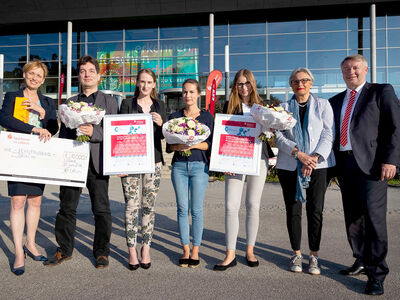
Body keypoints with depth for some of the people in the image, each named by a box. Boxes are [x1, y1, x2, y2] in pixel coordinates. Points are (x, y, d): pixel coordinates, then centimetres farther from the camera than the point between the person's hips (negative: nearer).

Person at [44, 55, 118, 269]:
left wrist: (94, 132, -18)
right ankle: (64, 250, 24)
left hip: (97, 161, -2)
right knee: (67, 207, 9)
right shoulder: (70, 103, 17)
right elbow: (63, 133, 14)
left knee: (101, 209, 2)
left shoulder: (109, 102, 9)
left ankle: (101, 252, 16)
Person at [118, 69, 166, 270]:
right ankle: (132, 250, 10)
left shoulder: (159, 106, 13)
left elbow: (165, 136, 13)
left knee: (149, 206, 5)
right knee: (131, 205, -2)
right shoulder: (127, 104, 6)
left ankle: (146, 248, 17)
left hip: (153, 160, 2)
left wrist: (160, 124, -9)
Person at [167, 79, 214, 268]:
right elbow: (169, 145, 7)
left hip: (199, 165, -2)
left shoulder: (206, 116, 5)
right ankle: (186, 250, 18)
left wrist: (193, 145, -17)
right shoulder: (174, 116, 11)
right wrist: (178, 146, -14)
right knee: (182, 209, 4)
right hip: (179, 166, 2)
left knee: (196, 209, 1)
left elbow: (210, 144, -1)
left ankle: (195, 250, 15)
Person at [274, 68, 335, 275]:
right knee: (293, 210, 4)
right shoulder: (284, 107, 10)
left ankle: (313, 256, 14)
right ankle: (296, 254, 19)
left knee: (315, 211, -1)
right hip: (289, 165, 1)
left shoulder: (323, 105, 9)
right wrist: (298, 153, -13)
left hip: (318, 165, 0)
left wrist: (315, 157, -12)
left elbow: (328, 135, 1)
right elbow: (279, 136, 0)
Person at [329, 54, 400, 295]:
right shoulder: (336, 101, 20)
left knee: (373, 216, -9)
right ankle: (362, 262, 26)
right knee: (353, 218, 11)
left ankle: (376, 273, 2)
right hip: (344, 164, 5)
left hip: (371, 163, -5)